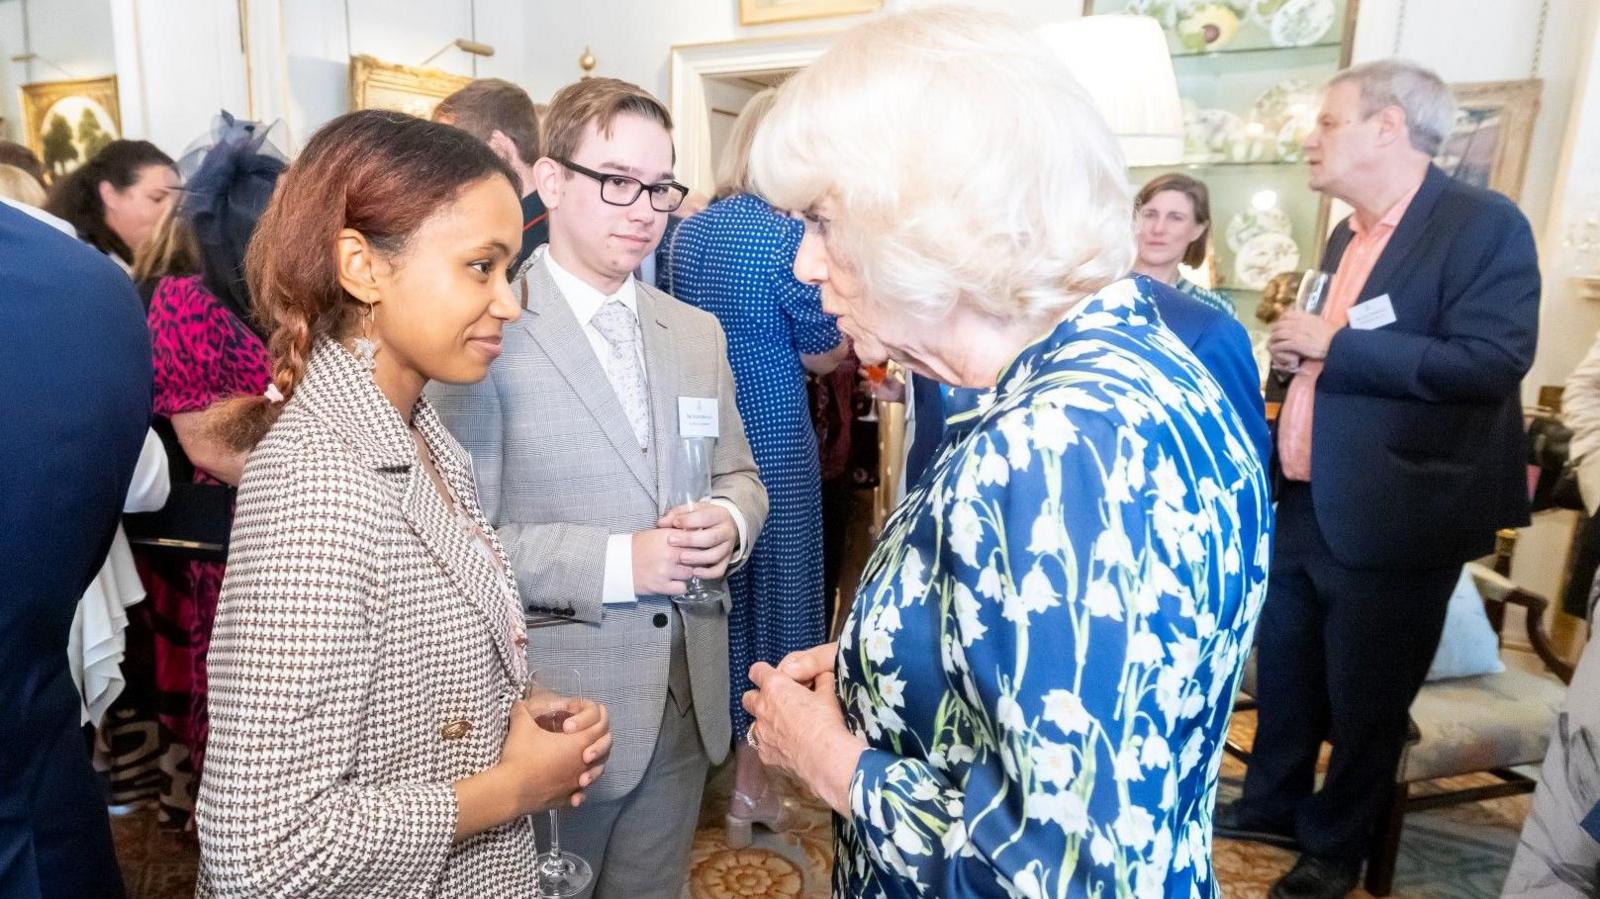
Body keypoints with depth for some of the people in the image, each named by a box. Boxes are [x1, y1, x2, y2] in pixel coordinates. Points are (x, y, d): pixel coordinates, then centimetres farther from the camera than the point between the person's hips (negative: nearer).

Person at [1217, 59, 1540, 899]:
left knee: (1363, 700, 11)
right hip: (1302, 505, 7)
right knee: (1283, 677, 20)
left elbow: (1493, 361, -24)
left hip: (1388, 517, -7)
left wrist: (1332, 345, -22)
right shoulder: (1347, 235, 12)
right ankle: (1273, 805, 41)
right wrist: (1300, 351, 2)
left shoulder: (1484, 223, -12)